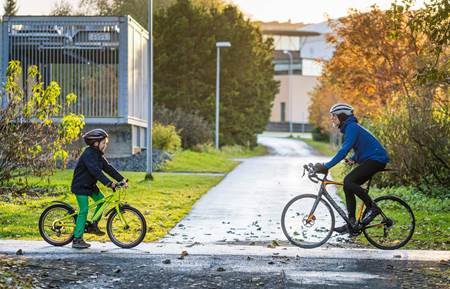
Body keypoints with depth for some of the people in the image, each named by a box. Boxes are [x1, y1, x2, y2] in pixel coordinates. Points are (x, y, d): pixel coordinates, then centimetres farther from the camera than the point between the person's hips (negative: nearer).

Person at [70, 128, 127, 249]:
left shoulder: (98, 155, 6)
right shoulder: (88, 154, -23)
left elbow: (108, 168, 5)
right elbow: (96, 171, -33)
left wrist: (121, 179, -3)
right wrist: (109, 183, -37)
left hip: (90, 185, 9)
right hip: (80, 186, -9)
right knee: (84, 210, -11)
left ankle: (93, 225, 17)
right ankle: (77, 240, -8)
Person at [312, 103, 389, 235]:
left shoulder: (352, 127, -16)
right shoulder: (349, 127, 16)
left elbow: (344, 150, -26)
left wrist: (326, 166, -28)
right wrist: (353, 159, 7)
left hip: (376, 159, -10)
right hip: (370, 160, 10)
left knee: (348, 181, -22)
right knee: (348, 185, 4)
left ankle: (372, 208, -11)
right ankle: (351, 224, 5)